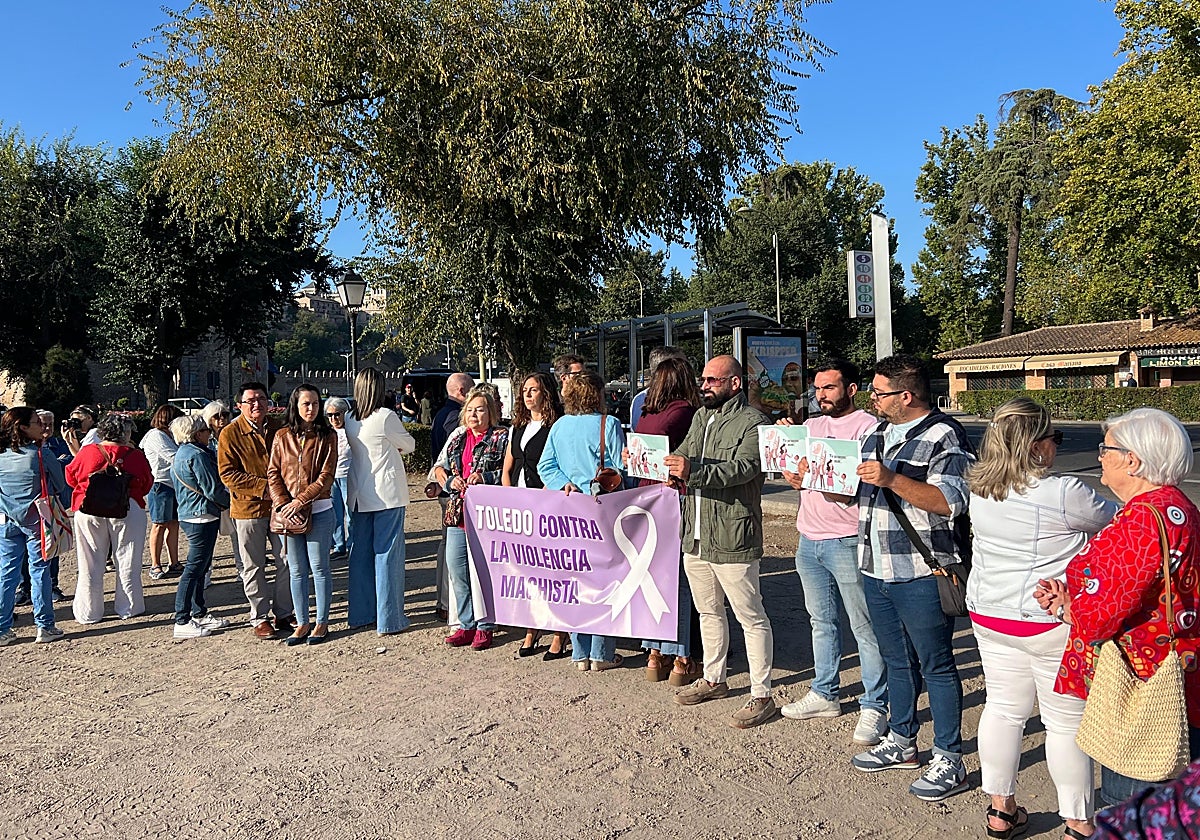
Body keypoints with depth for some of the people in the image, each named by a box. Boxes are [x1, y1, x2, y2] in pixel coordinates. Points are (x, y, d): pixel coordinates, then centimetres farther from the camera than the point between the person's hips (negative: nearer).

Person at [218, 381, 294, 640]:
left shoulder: (278, 429, 7)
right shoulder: (230, 434, -5)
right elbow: (227, 474, -9)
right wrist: (263, 487, -17)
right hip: (247, 507, -4)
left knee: (287, 561, 7)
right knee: (253, 567, 6)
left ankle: (285, 614, 21)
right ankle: (259, 619, 17)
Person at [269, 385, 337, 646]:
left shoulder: (327, 436, -3)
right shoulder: (282, 436, 6)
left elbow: (326, 475, -9)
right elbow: (273, 474, 4)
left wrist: (301, 501, -16)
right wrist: (283, 503, -10)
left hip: (319, 510, -3)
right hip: (288, 511, 3)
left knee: (319, 567, 4)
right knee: (297, 570, 10)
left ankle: (322, 622, 15)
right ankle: (302, 623, 20)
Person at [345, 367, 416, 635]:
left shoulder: (351, 421, 6)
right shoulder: (385, 416, -12)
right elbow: (409, 445, 1)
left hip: (359, 496, 6)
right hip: (387, 494, -6)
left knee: (360, 553, 13)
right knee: (387, 554, -1)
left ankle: (360, 613, 22)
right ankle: (389, 620, 3)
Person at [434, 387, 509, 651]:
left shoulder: (501, 437, 0)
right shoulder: (457, 436, 16)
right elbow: (439, 467, 18)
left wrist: (485, 477, -19)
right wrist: (449, 481, -1)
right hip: (457, 512, 6)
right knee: (456, 570, 8)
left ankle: (484, 627, 10)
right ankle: (467, 625, 20)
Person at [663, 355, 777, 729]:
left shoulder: (753, 422, -12)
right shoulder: (701, 417, 15)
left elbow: (742, 468, -25)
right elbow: (682, 456, 12)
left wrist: (694, 470, -35)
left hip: (732, 539, -8)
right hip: (695, 536, 8)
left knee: (751, 618, 1)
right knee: (708, 611, 20)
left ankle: (761, 696, 10)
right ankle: (713, 679, 36)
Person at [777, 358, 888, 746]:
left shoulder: (867, 427, -8)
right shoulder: (810, 426, 13)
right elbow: (795, 480, 9)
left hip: (846, 542, -7)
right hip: (809, 540, 7)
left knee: (865, 627, 0)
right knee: (822, 621, 17)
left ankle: (875, 706, 10)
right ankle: (824, 694, 30)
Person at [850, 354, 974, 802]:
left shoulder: (943, 436, -10)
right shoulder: (874, 435, 14)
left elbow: (949, 502, -20)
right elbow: (852, 490, 21)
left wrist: (892, 479, -27)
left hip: (922, 574, -7)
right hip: (876, 570, 8)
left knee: (935, 665, 3)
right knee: (897, 660, 19)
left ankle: (949, 760, 16)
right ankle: (901, 742, 33)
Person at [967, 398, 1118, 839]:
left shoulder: (980, 490, -2)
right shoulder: (1064, 493, -21)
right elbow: (1114, 519, -4)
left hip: (988, 616, 6)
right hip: (1051, 623, -6)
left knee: (1003, 708, 16)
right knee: (1068, 721, 9)